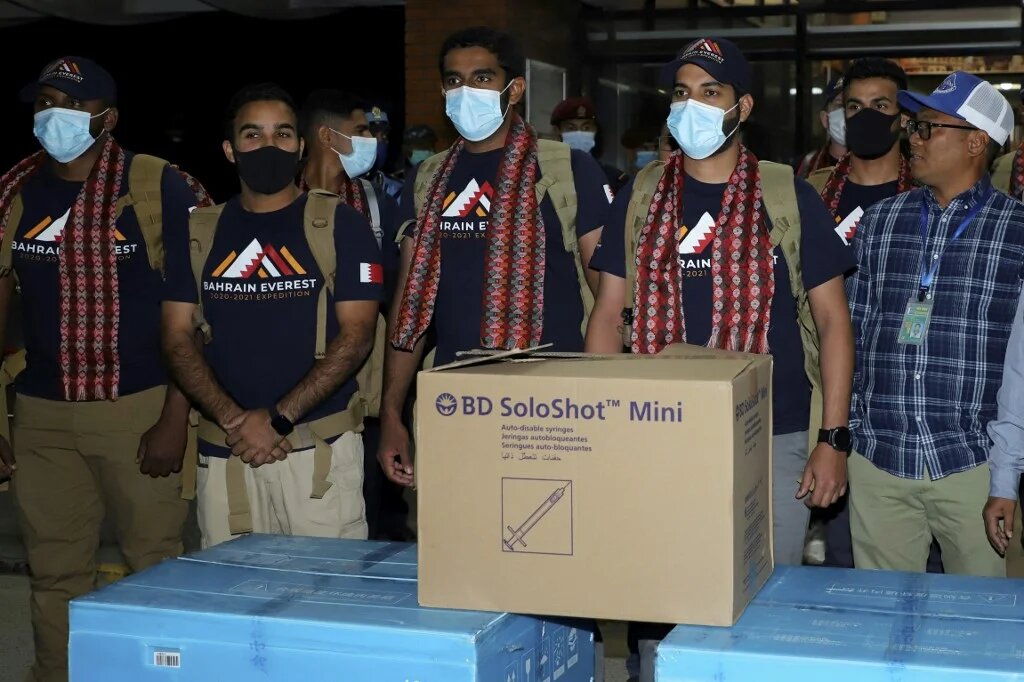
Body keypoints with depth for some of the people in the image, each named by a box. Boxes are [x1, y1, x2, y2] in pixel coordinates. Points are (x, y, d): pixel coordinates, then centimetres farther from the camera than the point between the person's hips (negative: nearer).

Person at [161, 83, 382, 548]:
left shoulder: (340, 225, 3)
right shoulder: (198, 233, 11)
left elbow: (356, 335, -4)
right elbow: (178, 339, 6)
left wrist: (279, 418, -12)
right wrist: (234, 420, -10)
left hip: (321, 450, -2)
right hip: (222, 452, 3)